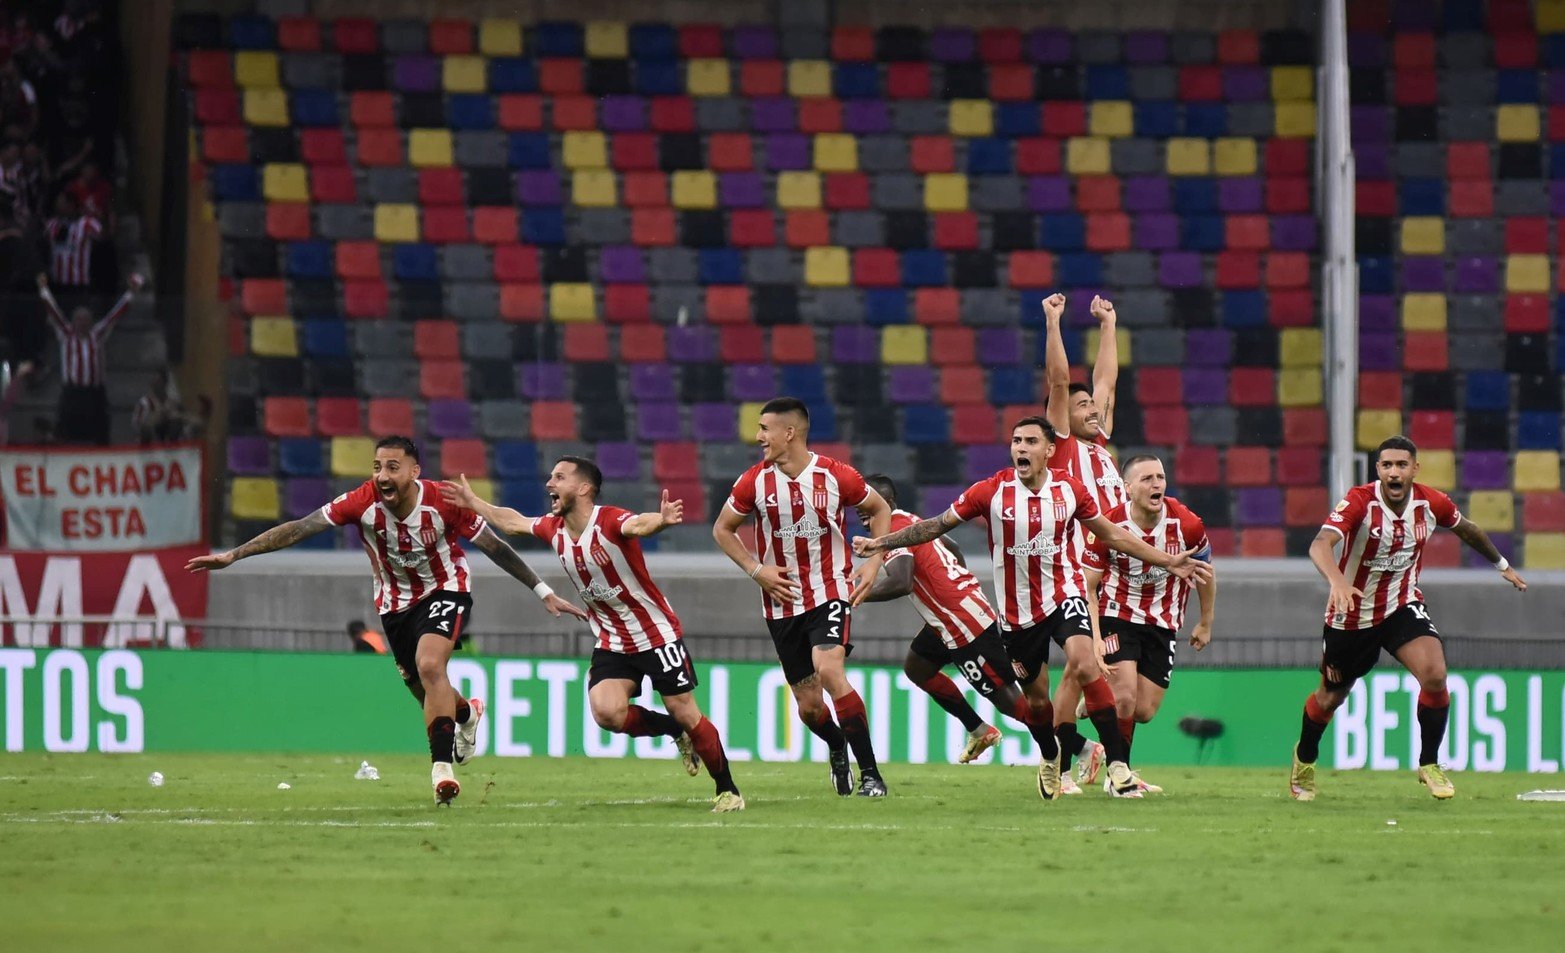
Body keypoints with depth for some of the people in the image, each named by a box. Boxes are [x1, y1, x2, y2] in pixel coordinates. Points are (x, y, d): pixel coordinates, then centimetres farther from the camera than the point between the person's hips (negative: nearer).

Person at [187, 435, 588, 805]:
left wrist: (544, 593, -10)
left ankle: (442, 766, -25)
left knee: (429, 666, -29)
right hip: (395, 603, 3)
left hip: (445, 591, -3)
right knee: (428, 694, 11)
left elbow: (495, 547, -14)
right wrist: (233, 555, -28)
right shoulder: (363, 502, -23)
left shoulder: (443, 502, -26)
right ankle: (467, 713, 48)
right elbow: (298, 529, -24)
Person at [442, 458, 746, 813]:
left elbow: (639, 524, -46)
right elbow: (512, 522, 21)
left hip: (657, 635, -6)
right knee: (606, 712, -16)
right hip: (612, 644, 6)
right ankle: (676, 733, 11)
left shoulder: (610, 521, -22)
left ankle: (728, 790, 14)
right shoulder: (554, 529, 0)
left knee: (685, 713, -4)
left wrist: (662, 519, -68)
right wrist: (472, 502, 30)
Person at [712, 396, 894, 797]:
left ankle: (870, 773, -21)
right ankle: (837, 749, 40)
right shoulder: (754, 482, -3)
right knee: (808, 705, 5)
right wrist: (756, 570, -3)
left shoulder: (836, 476, -8)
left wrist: (873, 564, -1)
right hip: (782, 603, 3)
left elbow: (879, 509, 9)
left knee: (829, 671, -27)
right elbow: (722, 529, 10)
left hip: (831, 594, -3)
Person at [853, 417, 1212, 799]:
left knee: (1085, 663, -27)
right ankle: (1049, 758, 45)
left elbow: (1113, 535, 9)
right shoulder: (991, 491, -9)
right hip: (1017, 611, 1)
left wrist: (1169, 562, 7)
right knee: (1035, 698, 11)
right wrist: (878, 543, -4)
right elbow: (937, 525, 0)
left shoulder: (1069, 489, -5)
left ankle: (1118, 765, -26)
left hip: (1063, 593, -1)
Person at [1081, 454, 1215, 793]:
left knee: (1144, 711, -1)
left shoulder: (1186, 525, -13)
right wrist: (1095, 636, -18)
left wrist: (1205, 624, 14)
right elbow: (1087, 587, -9)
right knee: (1125, 697, -18)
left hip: (1162, 623, 3)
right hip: (1117, 616, -3)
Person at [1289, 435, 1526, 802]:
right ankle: (1304, 759, 46)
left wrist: (1502, 564, 26)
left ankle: (1429, 764, -3)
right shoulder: (1359, 502, -25)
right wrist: (1337, 580, -61)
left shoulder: (1430, 503, -11)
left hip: (1403, 606, 2)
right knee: (1331, 696, 14)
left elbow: (1466, 529, 12)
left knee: (1434, 674, -23)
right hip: (1352, 614, -2)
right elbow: (1321, 544, -41)